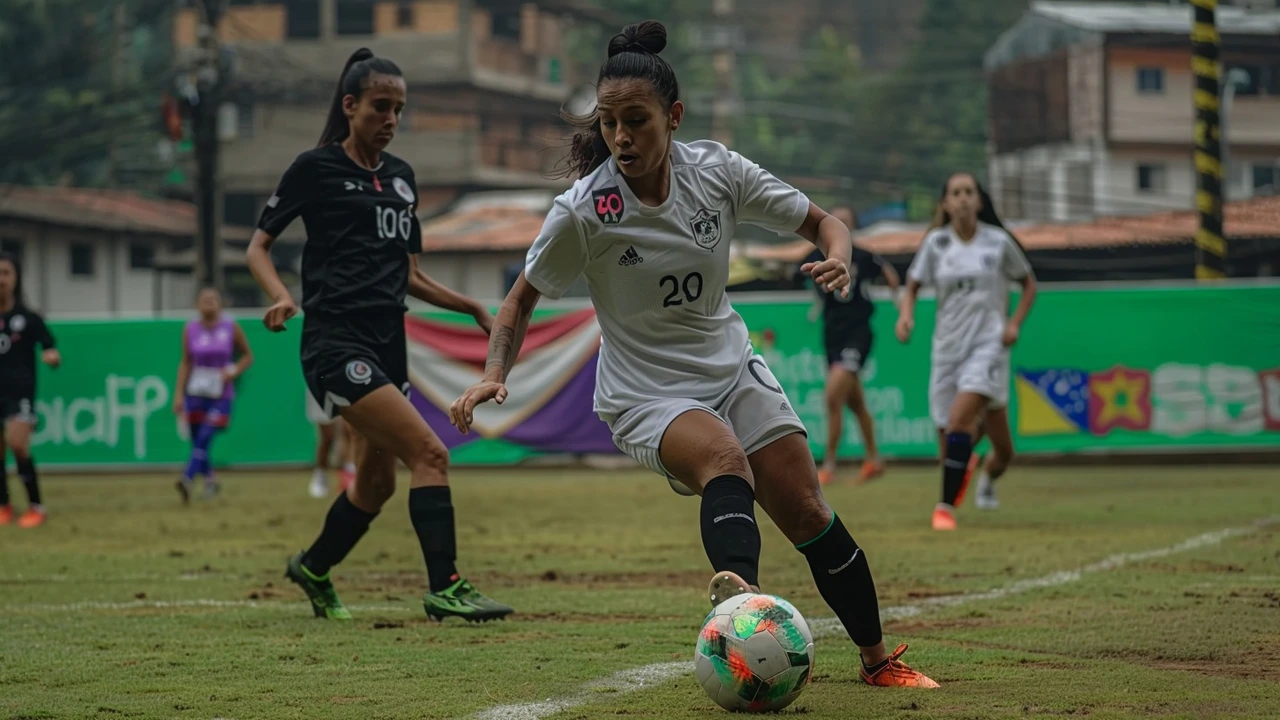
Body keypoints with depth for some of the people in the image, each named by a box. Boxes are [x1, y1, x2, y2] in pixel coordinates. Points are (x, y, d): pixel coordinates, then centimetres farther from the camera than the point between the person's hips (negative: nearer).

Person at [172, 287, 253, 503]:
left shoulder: (231, 328, -2)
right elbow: (185, 363, 7)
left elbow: (248, 356, 8)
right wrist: (179, 394, 2)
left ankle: (187, 481, -28)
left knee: (205, 439, -17)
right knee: (196, 441, 5)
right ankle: (210, 481, 27)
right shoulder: (190, 329, 1)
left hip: (221, 395, -2)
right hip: (196, 394, 2)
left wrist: (233, 372, -10)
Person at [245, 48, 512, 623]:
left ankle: (313, 569, 39)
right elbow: (259, 245, 2)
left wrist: (472, 307, 11)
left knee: (376, 482, 14)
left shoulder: (401, 177, 16)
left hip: (386, 347, 8)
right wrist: (282, 296, -17)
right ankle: (444, 588, -20)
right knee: (429, 452, -20)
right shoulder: (316, 168, -2)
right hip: (336, 343, -7)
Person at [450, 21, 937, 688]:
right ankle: (741, 598, -64)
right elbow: (522, 299, -2)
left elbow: (821, 222, 2)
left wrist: (838, 258, -20)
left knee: (809, 516, -3)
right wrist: (494, 374, -18)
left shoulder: (716, 170, -8)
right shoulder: (583, 212, -16)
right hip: (646, 395, -4)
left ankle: (878, 660, 17)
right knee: (727, 462, -36)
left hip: (733, 370, 4)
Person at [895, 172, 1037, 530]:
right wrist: (906, 313, -10)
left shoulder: (999, 242, -2)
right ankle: (965, 463, 43)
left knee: (958, 420, -24)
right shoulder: (936, 243, 2)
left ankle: (946, 506, -18)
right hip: (948, 345, 3)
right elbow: (913, 285, 11)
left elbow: (1028, 283, 12)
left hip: (988, 343, -3)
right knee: (948, 436, 3)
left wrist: (1015, 323, -2)